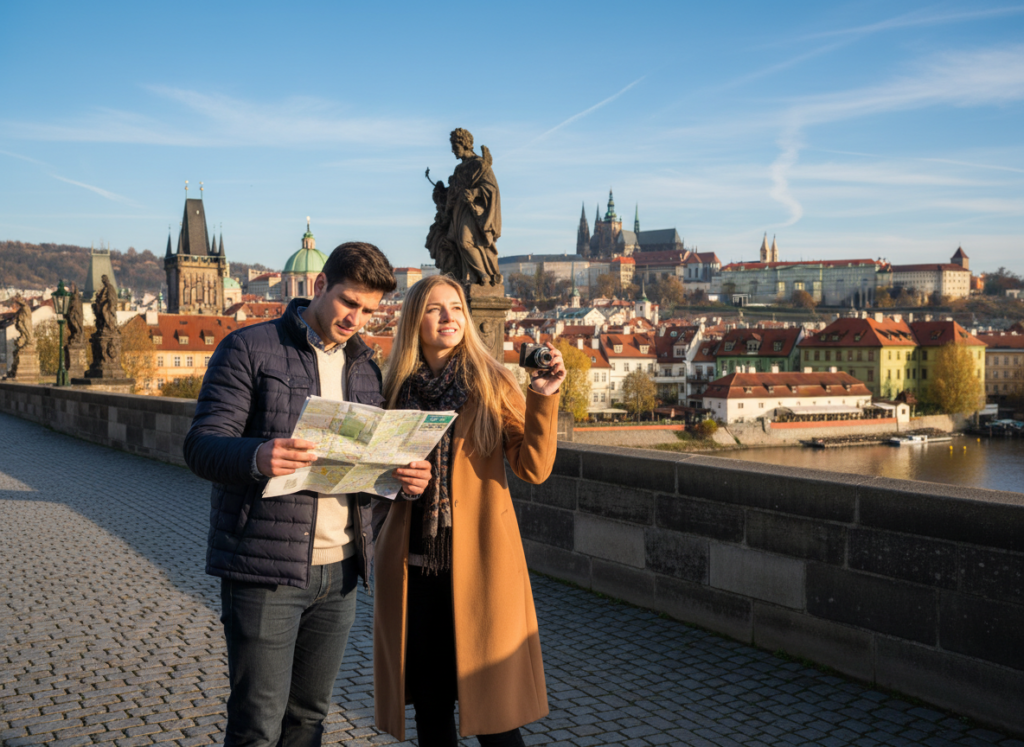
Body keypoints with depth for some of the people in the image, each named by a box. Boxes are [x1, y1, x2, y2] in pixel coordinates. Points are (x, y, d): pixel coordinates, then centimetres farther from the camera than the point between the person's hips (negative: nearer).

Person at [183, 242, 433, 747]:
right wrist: (256, 457, -32)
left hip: (339, 570, 5)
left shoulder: (365, 367, 14)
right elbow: (201, 445, -10)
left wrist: (407, 477, -6)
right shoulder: (249, 349, -4)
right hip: (265, 569, -5)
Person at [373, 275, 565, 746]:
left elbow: (533, 468, -7)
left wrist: (543, 400, -17)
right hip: (413, 567, 3)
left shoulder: (491, 384, 1)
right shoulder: (397, 389, 9)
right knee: (429, 702, 10)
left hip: (479, 564, -3)